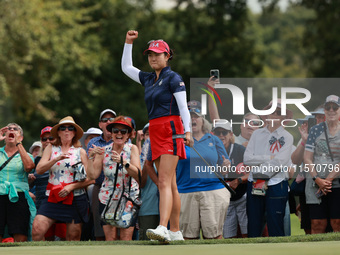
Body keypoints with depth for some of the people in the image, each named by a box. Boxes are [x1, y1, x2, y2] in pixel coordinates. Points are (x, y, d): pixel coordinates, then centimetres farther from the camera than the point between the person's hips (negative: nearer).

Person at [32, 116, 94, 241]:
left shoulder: (80, 152, 8)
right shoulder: (51, 149, 10)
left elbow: (89, 179, 3)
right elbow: (39, 170, -3)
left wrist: (71, 186, -11)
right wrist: (57, 159, -17)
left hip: (75, 199, 0)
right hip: (52, 198, 1)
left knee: (73, 238, 0)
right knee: (37, 230, -16)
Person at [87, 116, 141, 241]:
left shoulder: (132, 149, -3)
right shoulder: (103, 151, 1)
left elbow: (138, 174, -16)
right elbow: (93, 175, -6)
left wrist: (123, 162, -29)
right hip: (107, 198, 2)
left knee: (126, 239, -8)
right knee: (110, 239, -3)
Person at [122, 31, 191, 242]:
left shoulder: (173, 78, -4)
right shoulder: (149, 79, 18)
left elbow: (183, 106, -11)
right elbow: (126, 67, 30)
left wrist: (187, 131, -22)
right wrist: (128, 42, 21)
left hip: (171, 131, -8)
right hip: (156, 132, 8)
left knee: (164, 182, -19)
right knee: (170, 184, 7)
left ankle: (163, 229, -30)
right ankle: (176, 231, 9)